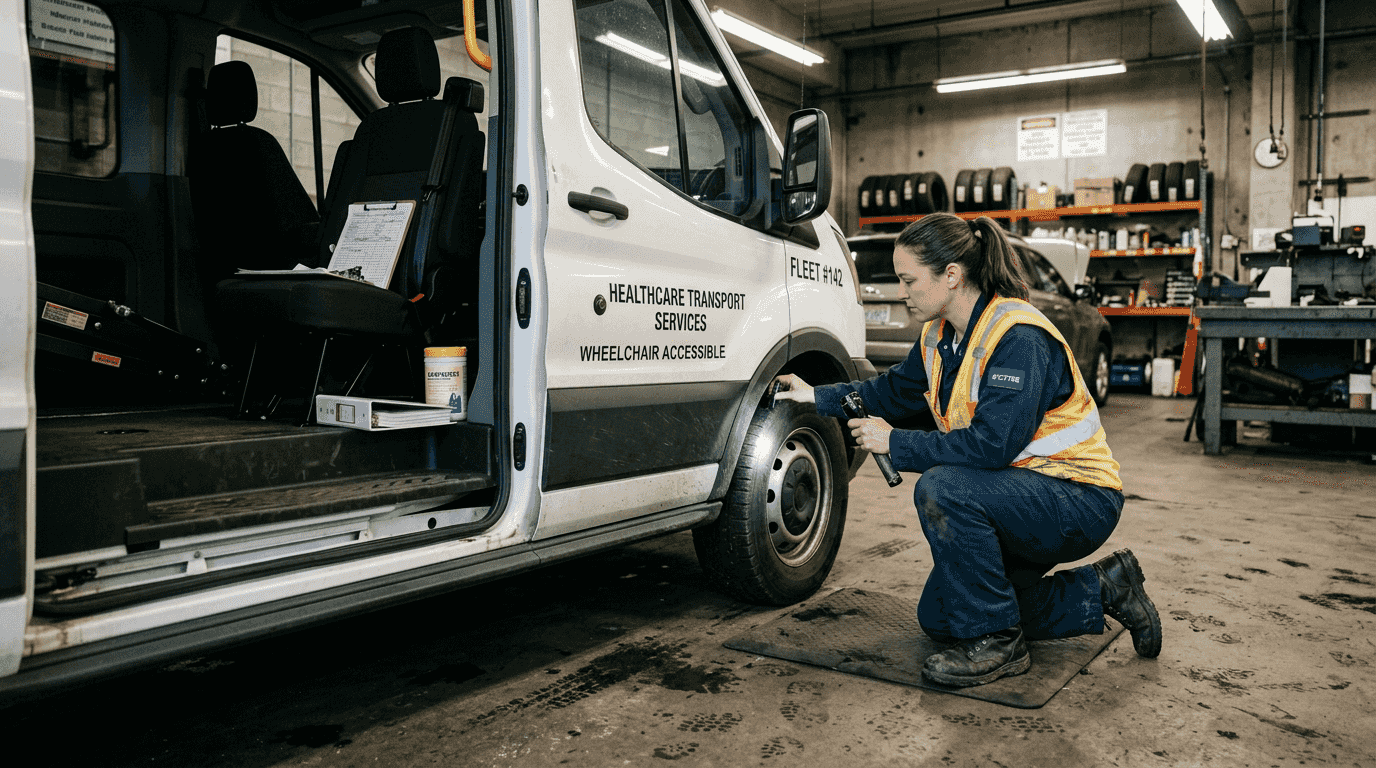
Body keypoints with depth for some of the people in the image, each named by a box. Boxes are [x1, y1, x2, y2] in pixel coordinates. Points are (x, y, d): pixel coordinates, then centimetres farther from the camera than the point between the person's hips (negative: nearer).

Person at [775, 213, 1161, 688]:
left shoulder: (1019, 337, -26)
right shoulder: (939, 335, 2)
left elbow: (993, 443, -34)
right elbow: (896, 389, 20)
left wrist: (895, 444, -26)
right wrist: (818, 397, 14)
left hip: (1080, 501, -9)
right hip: (1021, 494, 10)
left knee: (942, 488, -33)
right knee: (938, 618, 9)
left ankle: (997, 645, -16)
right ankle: (1100, 590, 18)